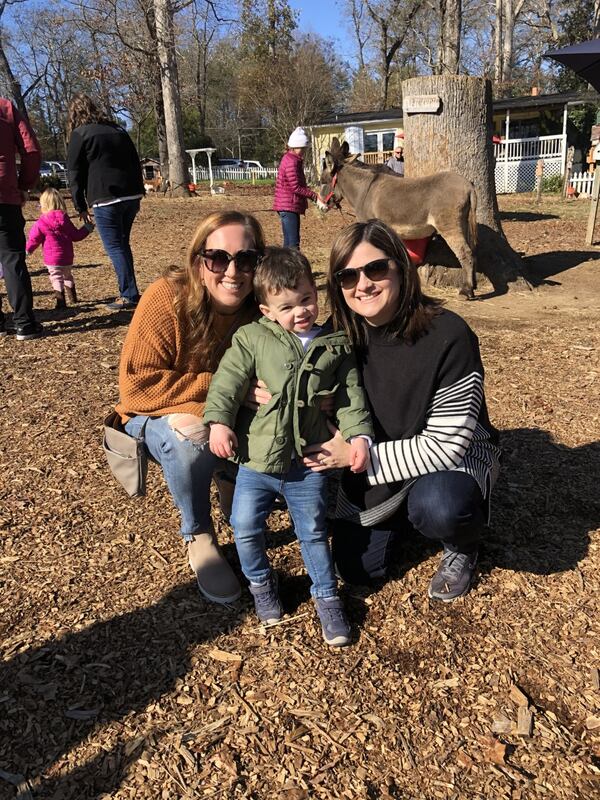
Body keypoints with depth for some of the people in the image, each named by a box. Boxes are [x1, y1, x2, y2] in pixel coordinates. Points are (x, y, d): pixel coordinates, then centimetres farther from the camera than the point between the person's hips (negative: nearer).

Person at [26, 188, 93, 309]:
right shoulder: (65, 219, 3)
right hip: (67, 257, 5)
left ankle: (61, 301, -16)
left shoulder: (41, 223, -9)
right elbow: (75, 236, 7)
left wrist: (28, 249, 15)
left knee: (56, 277, -3)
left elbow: (34, 239, -4)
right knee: (68, 275, 24)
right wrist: (87, 228, 23)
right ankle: (73, 297, 32)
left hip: (52, 258, -5)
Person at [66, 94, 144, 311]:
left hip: (106, 200, -6)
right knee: (122, 244, 16)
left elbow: (75, 174, -1)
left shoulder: (79, 134, 1)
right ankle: (129, 292, 17)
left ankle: (129, 295, -4)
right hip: (131, 195, 6)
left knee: (115, 247, -1)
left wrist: (81, 206, 4)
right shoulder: (118, 130, 19)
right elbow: (135, 162, 19)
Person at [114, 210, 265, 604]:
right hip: (160, 415, -3)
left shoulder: (263, 306, -12)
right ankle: (198, 536, -8)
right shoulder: (167, 298, -24)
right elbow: (138, 385, -26)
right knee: (190, 438, -35)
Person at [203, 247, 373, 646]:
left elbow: (350, 396, 3)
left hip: (308, 463, 0)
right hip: (257, 460, 0)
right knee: (246, 528, 7)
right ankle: (261, 583, 34)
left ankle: (327, 596, 30)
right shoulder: (252, 337, -3)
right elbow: (227, 380, -6)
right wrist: (219, 421, -19)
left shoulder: (336, 346, 2)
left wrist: (359, 435, -9)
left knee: (313, 532, 10)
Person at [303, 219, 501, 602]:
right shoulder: (340, 336, -14)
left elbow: (446, 444, -27)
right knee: (358, 568, 2)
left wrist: (355, 456, -26)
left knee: (437, 508, -37)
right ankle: (402, 513, 32)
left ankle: (462, 548, 1)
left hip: (454, 454, -4)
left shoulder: (448, 335, -28)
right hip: (374, 463, 4)